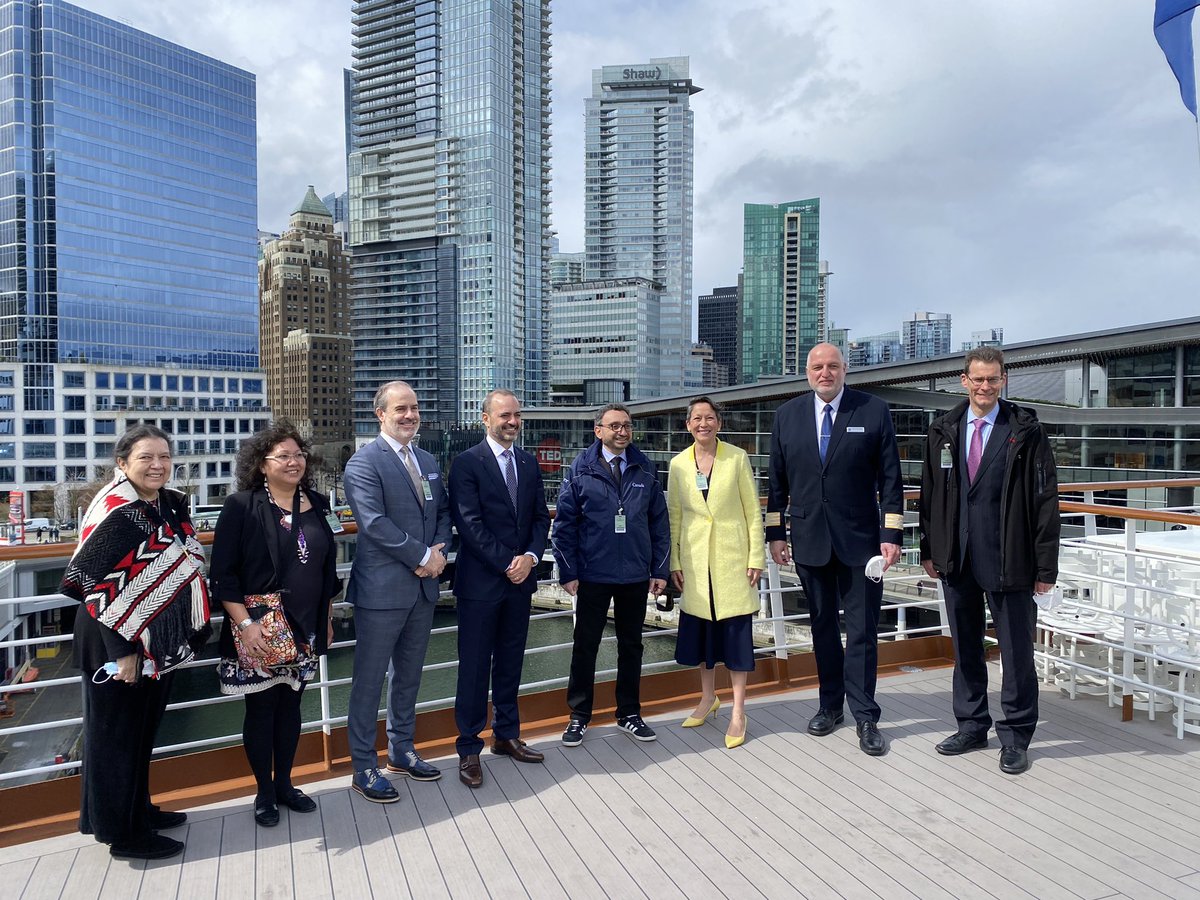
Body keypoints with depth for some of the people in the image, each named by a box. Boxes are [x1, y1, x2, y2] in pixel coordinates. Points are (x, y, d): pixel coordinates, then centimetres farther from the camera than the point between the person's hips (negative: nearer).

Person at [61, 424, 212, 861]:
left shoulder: (168, 505, 4)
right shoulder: (116, 512, -19)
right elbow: (89, 581, -21)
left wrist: (187, 634, 14)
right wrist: (122, 651, -21)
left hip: (157, 643, 8)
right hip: (118, 645, -8)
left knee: (143, 730, 20)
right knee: (116, 734, 8)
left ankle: (138, 809, 37)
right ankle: (124, 833, 22)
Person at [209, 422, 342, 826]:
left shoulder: (315, 504, 5)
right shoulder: (241, 506, -10)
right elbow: (222, 573, -11)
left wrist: (326, 619, 14)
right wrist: (245, 624, -17)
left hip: (304, 628, 5)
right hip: (258, 628, -4)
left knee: (290, 705, 15)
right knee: (261, 707, 8)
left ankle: (285, 784, 31)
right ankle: (264, 792, 25)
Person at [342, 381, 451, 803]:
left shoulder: (428, 461, 12)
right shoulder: (364, 463, -11)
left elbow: (443, 512, 14)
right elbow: (375, 523, -20)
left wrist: (439, 550, -5)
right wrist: (423, 556, -17)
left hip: (423, 587, 7)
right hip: (382, 589, -7)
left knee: (409, 676, 19)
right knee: (369, 681, 6)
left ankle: (401, 749, 35)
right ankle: (364, 767, 19)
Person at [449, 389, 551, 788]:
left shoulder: (529, 463, 10)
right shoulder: (467, 463, -8)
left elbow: (541, 516, 9)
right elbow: (469, 523, -14)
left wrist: (530, 557, -8)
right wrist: (507, 563, -15)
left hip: (520, 579, 5)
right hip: (480, 581, -5)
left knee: (510, 663, 16)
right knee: (474, 667, 4)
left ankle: (506, 736, 30)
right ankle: (469, 750, 16)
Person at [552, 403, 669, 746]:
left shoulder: (645, 469, 3)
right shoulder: (580, 469, -3)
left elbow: (659, 521, 5)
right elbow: (564, 523, -3)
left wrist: (660, 570, 1)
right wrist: (568, 572, -8)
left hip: (635, 576, 2)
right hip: (593, 575, -2)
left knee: (631, 645, 14)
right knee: (585, 646, 8)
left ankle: (629, 714, 29)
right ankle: (579, 716, 23)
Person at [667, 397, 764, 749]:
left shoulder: (737, 458, -4)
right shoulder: (679, 464, 3)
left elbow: (753, 511, -2)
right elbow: (674, 516, 7)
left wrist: (756, 557, -6)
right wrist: (674, 562, 4)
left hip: (732, 558, -2)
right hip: (696, 559, 3)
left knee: (736, 630, 1)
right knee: (701, 628, 12)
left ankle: (738, 712, 13)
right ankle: (708, 697, 32)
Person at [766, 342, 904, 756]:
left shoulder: (874, 411, -2)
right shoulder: (787, 415, 5)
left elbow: (890, 478, -2)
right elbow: (777, 480, 7)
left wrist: (891, 535, -7)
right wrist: (775, 533, 4)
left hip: (859, 540, -2)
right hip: (809, 540, 3)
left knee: (862, 630, 2)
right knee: (822, 626, 13)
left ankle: (865, 716, 13)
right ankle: (830, 704, 28)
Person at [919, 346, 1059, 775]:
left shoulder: (1026, 430, -5)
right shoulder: (943, 431, 6)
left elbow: (1045, 498, -6)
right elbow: (929, 492, 10)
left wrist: (1046, 564, -8)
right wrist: (929, 549, 8)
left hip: (1008, 560, -3)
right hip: (956, 559, 4)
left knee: (1016, 651, 6)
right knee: (965, 647, 15)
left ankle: (1015, 736, 23)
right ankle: (972, 726, 31)